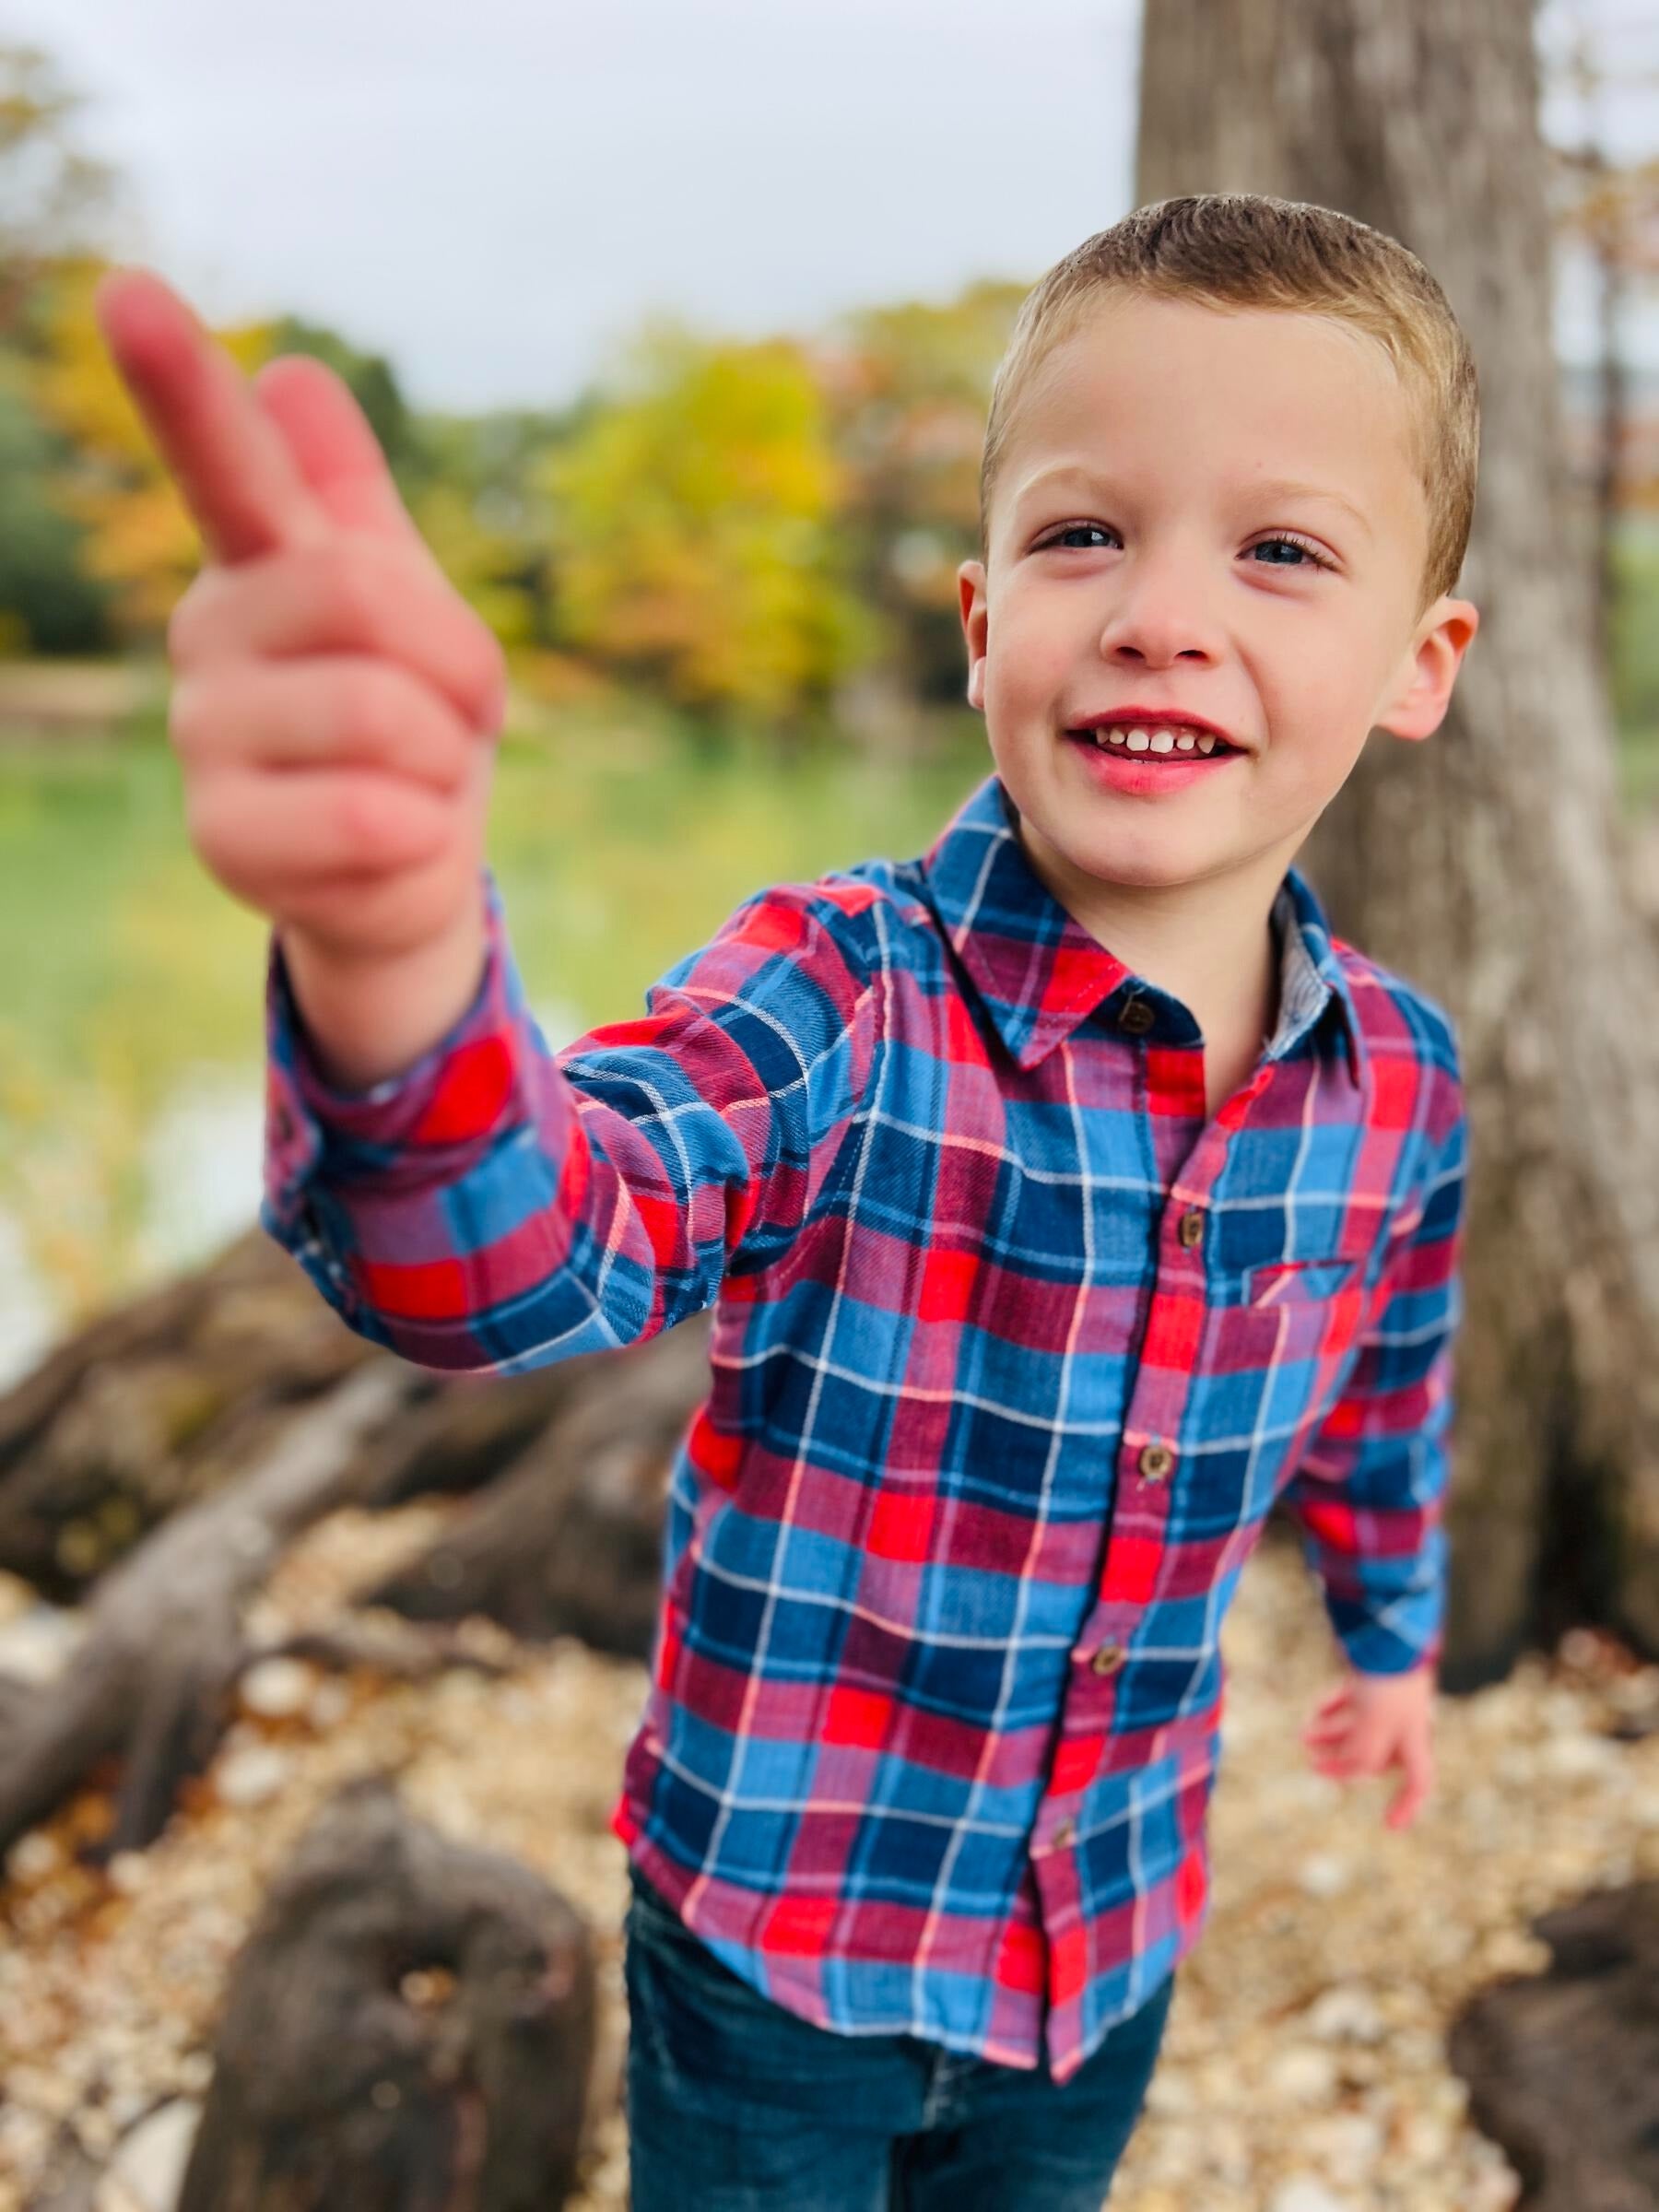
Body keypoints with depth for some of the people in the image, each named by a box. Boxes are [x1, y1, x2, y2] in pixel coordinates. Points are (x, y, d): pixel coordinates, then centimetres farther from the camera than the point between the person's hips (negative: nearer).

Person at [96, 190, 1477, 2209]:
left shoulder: (1399, 1085, -10)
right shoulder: (832, 1003, -25)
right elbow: (527, 1254, -45)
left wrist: (1394, 1628, 27)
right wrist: (389, 959, -66)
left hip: (1113, 1942, 4)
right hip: (778, 1939, -4)